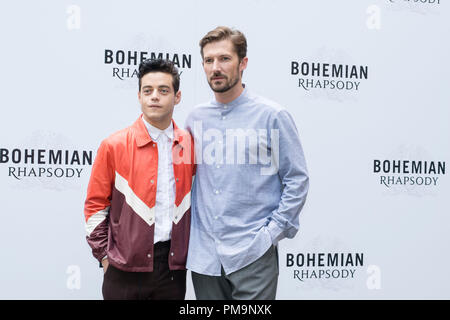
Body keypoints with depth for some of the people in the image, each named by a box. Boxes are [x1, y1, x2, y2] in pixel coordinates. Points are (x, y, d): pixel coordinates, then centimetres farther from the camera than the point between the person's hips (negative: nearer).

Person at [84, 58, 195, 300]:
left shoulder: (190, 145, 4)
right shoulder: (114, 146, -3)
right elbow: (95, 206, 0)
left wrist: (188, 252, 8)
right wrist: (104, 256, -3)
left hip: (173, 267, 2)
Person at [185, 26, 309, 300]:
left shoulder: (272, 116, -5)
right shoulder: (195, 118, 8)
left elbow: (297, 181, -3)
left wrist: (271, 232, -9)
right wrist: (189, 231, 7)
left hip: (252, 255, -4)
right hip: (203, 253, 4)